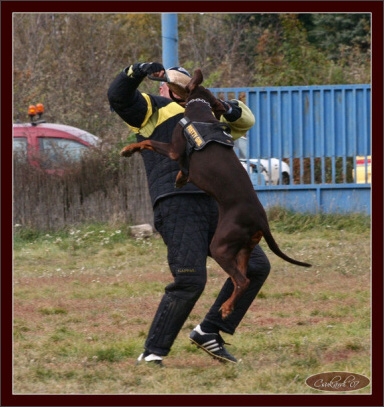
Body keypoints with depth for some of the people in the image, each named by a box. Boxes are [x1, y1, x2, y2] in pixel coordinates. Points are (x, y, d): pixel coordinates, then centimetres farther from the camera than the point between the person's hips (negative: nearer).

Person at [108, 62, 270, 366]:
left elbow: (244, 122, 27)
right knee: (190, 280, -19)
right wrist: (136, 72, -20)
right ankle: (153, 353, -10)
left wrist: (233, 111, 4)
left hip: (212, 206, 7)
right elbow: (119, 98, -2)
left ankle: (209, 332, 10)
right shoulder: (153, 109, 14)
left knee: (256, 266, 5)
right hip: (177, 204, -7)